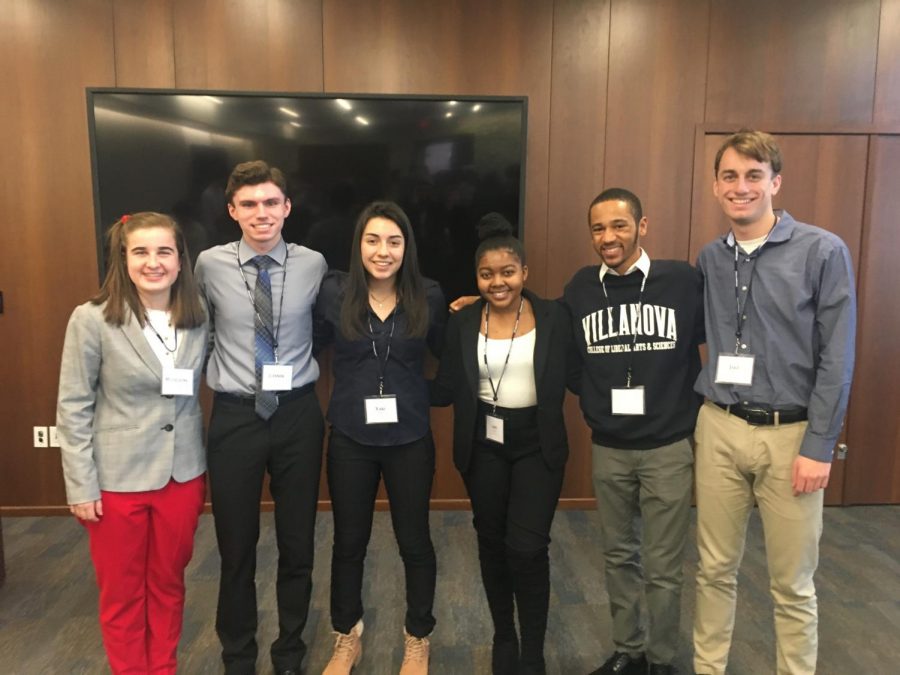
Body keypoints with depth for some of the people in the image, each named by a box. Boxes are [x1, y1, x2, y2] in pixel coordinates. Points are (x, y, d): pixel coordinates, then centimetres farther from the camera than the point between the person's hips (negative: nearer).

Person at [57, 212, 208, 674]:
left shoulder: (198, 318, 0)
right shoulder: (92, 319, -12)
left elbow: (197, 395, 6)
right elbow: (73, 408, -8)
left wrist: (203, 467, 7)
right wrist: (81, 485, -8)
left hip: (182, 475, 3)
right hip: (118, 479, -3)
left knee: (168, 586, 18)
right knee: (122, 594, 14)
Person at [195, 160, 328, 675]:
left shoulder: (313, 264, -3)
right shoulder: (211, 265, -4)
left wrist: (302, 366, 6)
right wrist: (224, 367, 6)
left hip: (298, 413, 1)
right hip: (235, 415, 0)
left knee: (298, 540, 13)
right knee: (236, 544, 12)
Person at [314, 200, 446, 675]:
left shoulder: (428, 297, -5)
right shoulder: (334, 292, -6)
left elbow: (445, 353, 8)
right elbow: (312, 345, 6)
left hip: (410, 439, 0)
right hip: (350, 438, 0)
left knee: (414, 540, 14)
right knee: (349, 542, 16)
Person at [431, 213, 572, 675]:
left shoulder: (554, 317, -5)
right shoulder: (462, 323, -2)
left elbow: (571, 378, -2)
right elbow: (447, 390, -1)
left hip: (538, 445, -2)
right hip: (484, 446, 2)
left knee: (527, 548, -8)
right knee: (492, 542, 14)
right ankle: (503, 637, 37)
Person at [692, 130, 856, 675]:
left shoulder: (823, 252, -7)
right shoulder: (709, 259, 6)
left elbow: (837, 358, -8)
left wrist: (819, 446, -10)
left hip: (791, 434, -3)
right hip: (719, 430, 3)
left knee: (793, 584, 10)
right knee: (716, 568, 14)